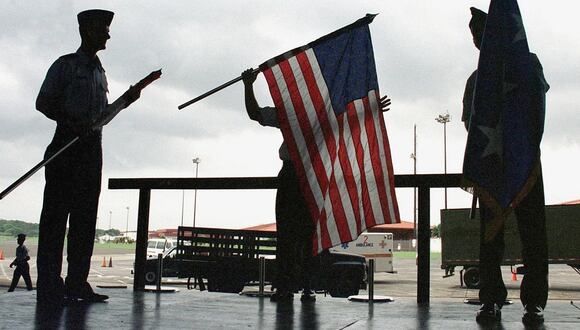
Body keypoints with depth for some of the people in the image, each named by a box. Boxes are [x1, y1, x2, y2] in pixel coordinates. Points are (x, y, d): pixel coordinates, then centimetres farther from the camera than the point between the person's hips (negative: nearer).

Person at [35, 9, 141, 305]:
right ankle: (49, 285, -9)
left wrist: (125, 100, 8)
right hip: (67, 143, -6)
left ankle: (77, 283, 5)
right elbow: (43, 102, -2)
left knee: (86, 215, 3)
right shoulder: (66, 64, 4)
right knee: (56, 213, -9)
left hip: (91, 145, 7)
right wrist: (70, 121, -17)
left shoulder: (100, 72, 22)